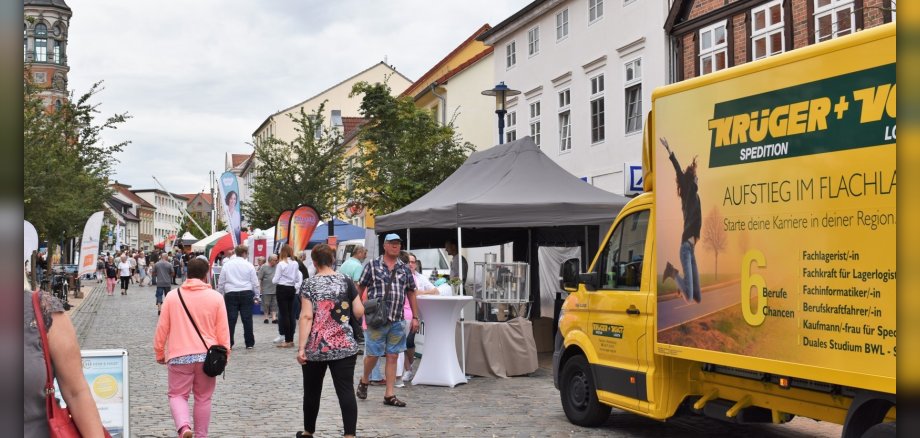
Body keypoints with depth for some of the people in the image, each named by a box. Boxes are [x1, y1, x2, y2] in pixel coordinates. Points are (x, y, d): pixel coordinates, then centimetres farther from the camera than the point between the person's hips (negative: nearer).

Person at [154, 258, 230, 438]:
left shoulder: (172, 296, 0)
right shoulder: (216, 297, -1)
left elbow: (162, 328, 3)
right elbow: (223, 331, 1)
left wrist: (159, 352, 15)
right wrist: (224, 355, 12)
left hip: (179, 356, -1)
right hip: (206, 355, 1)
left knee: (177, 394, 8)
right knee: (203, 398, 13)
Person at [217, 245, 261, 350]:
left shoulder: (227, 265, 4)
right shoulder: (249, 265, 0)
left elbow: (221, 283, 7)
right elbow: (255, 283, 3)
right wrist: (256, 296, 13)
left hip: (231, 294, 1)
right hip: (246, 294, -1)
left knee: (231, 319, 2)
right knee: (247, 319, 3)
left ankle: (228, 343, 1)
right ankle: (249, 343, 7)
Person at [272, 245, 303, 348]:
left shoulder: (281, 264, -13)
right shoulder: (295, 264, 2)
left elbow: (275, 280, -9)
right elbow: (298, 279, 7)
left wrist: (273, 278, 11)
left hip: (282, 289, -5)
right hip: (291, 289, 5)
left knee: (284, 314, -2)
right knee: (290, 314, 10)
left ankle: (288, 340, -2)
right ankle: (291, 339, 14)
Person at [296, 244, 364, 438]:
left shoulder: (309, 284, -4)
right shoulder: (346, 281, 1)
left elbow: (306, 317, -12)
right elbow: (359, 312, 1)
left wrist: (301, 348, -12)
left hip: (315, 348, 0)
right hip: (344, 346, 1)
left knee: (312, 391, 16)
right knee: (346, 391, -2)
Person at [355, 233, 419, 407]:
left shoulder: (405, 269, 11)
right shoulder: (372, 266, 1)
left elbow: (411, 293, 15)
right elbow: (360, 289, 4)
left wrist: (415, 317, 11)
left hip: (397, 320, 3)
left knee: (392, 356, 5)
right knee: (373, 354, 2)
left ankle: (389, 395, 10)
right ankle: (364, 381, 30)